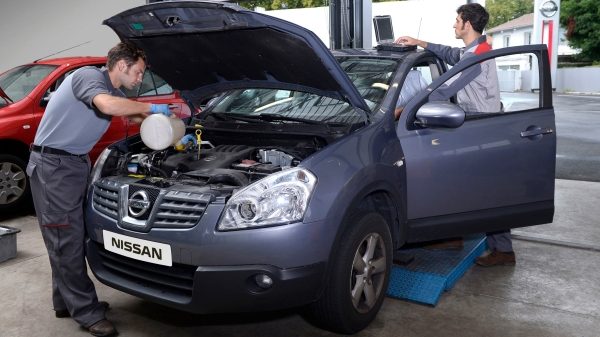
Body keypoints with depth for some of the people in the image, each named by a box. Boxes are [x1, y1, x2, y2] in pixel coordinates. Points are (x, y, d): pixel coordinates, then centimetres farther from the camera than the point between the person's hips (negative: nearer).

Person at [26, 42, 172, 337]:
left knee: (70, 237, 13)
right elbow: (107, 106, -34)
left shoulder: (114, 91, 14)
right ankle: (86, 313, -2)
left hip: (75, 164, 10)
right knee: (67, 239, -6)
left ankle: (66, 301, 23)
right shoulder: (88, 76, -14)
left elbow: (137, 118, 26)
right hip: (53, 165, -10)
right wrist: (152, 108, -21)